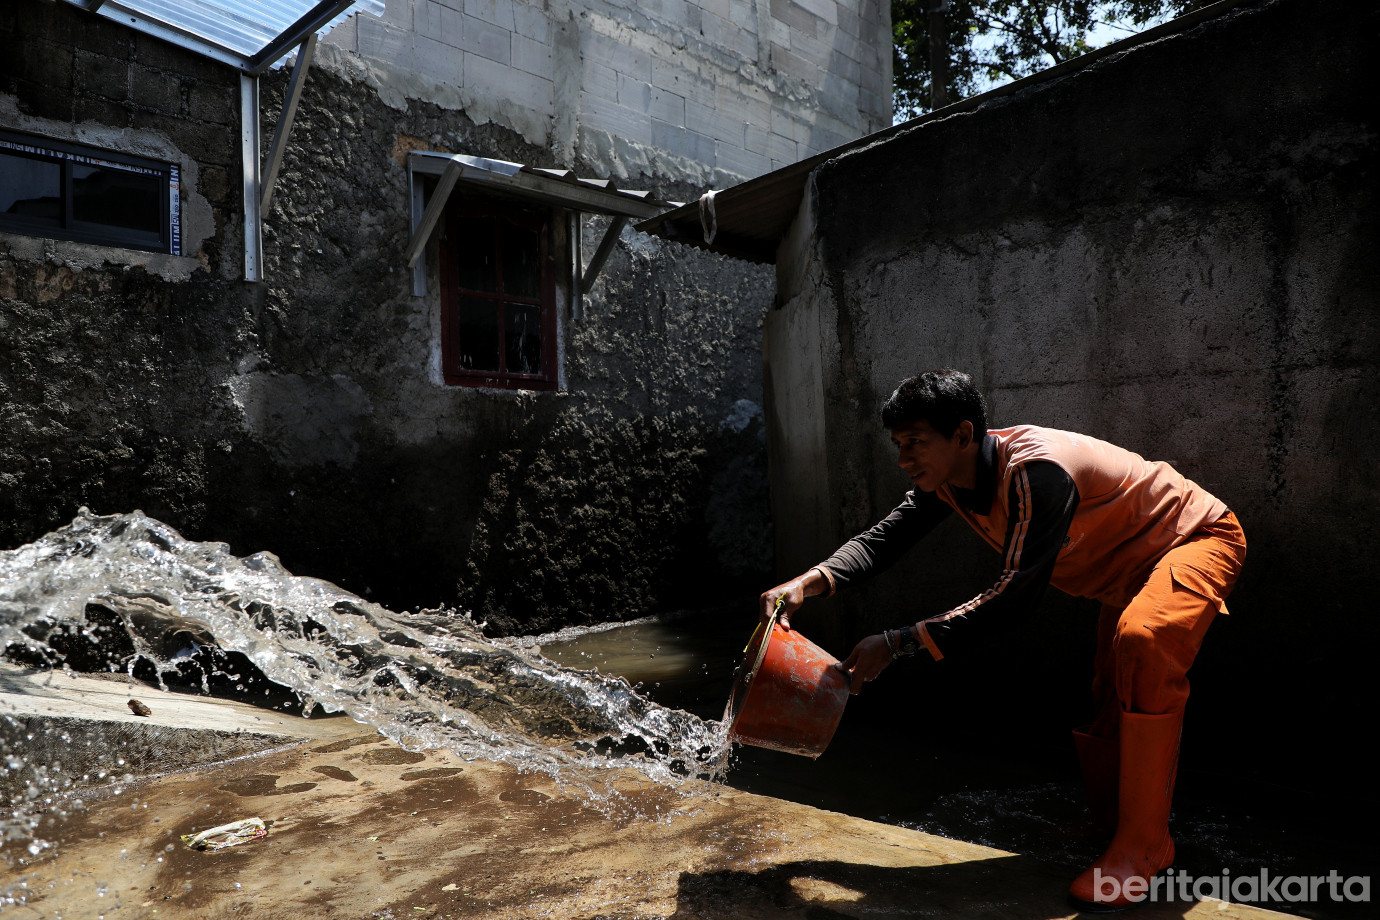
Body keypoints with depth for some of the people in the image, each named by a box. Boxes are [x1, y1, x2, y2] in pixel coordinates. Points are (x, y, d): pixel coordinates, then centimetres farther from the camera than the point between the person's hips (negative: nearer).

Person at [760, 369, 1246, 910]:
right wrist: (809, 583, -32)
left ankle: (1144, 844, -21)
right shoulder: (946, 480, -12)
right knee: (1111, 708, 11)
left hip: (1198, 540, -9)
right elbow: (884, 540, -12)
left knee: (1143, 640, -34)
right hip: (1126, 571, 9)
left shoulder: (1037, 472, -39)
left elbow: (1017, 595, -39)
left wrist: (898, 643, -40)